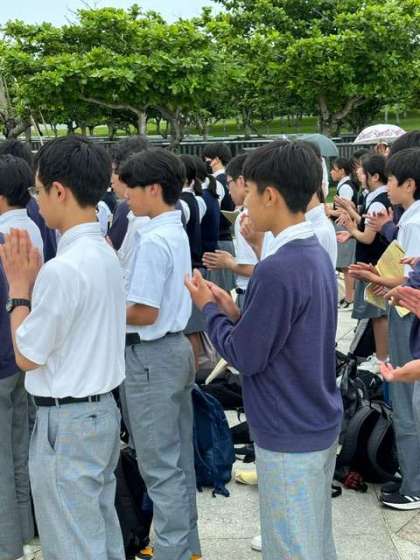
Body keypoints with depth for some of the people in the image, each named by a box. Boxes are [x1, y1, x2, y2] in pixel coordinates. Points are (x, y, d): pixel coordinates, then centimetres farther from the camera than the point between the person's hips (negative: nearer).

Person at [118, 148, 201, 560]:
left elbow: (144, 313, -21)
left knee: (159, 464, 0)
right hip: (175, 348, 10)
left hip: (150, 357, -10)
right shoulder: (176, 232, 9)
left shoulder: (153, 241, -20)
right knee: (179, 457, 17)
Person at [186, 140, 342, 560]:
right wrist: (236, 313, 4)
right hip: (319, 424, 9)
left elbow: (245, 357, -18)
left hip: (289, 436, -9)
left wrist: (209, 309, -4)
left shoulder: (277, 270, -25)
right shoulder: (316, 255, 5)